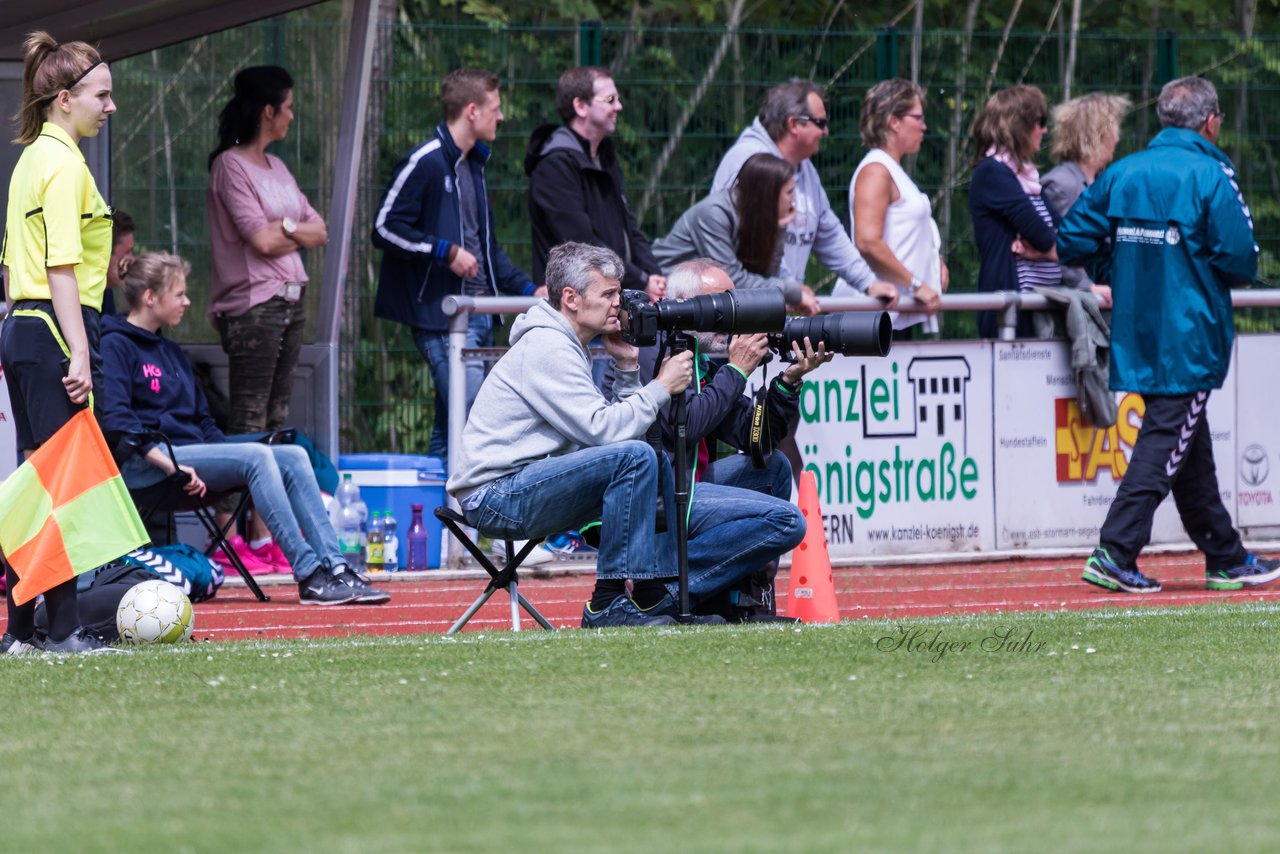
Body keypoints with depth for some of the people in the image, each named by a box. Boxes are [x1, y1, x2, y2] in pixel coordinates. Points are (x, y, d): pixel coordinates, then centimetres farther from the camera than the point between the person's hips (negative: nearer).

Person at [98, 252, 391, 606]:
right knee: (256, 456, -27)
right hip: (143, 466, -9)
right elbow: (115, 419, -17)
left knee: (293, 456, -10)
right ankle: (309, 576, -31)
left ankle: (335, 568, -20)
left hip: (191, 452, 9)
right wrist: (168, 463, -25)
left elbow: (203, 423, 28)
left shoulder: (172, 354, 26)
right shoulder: (115, 346, -3)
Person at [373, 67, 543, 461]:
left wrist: (527, 289, 17)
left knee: (449, 429, 9)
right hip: (441, 315, -9)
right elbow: (385, 228, -14)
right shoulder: (425, 162, -10)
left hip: (479, 312, 9)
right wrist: (446, 252, -16)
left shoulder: (473, 164, 19)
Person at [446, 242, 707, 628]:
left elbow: (610, 425, 14)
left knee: (655, 462, 12)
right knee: (634, 456, -24)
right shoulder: (546, 348, -14)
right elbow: (602, 429, -21)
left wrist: (627, 368, 6)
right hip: (495, 497, -10)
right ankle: (609, 603, -22)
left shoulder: (565, 347, 18)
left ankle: (660, 594, 8)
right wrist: (661, 388, -13)